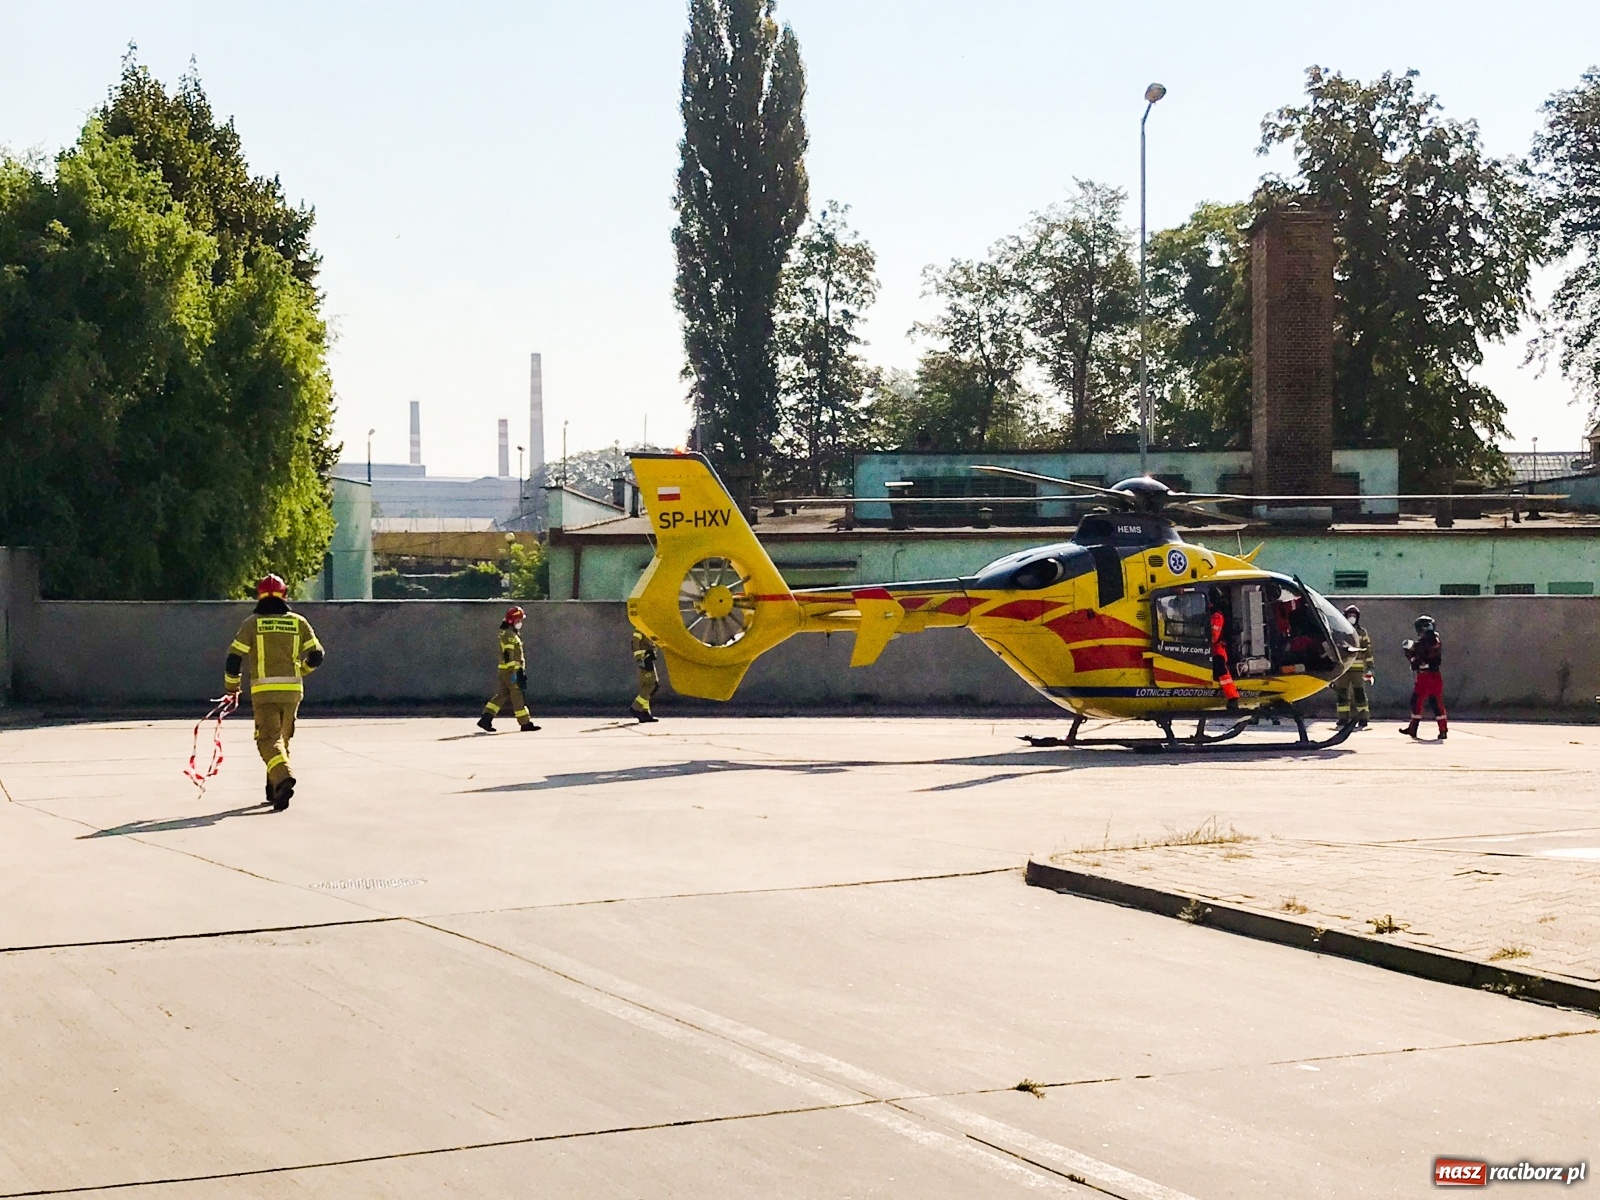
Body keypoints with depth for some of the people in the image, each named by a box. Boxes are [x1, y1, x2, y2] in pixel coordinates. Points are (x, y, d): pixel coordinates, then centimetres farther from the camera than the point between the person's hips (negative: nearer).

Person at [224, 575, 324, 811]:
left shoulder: (253, 623, 0)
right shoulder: (298, 622, 7)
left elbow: (235, 657, -2)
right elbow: (316, 655, 7)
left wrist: (231, 686, 13)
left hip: (264, 690, -3)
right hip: (292, 689, 3)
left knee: (269, 739, -7)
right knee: (282, 737, 17)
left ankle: (283, 777, -33)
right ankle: (274, 790, 23)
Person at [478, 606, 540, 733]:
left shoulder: (513, 633, 17)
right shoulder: (509, 635, -16)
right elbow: (508, 655, -22)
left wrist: (521, 671, 28)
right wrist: (513, 673, -24)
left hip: (504, 670, 10)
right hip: (510, 670, -10)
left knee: (502, 695, 11)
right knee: (518, 696, -3)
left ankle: (486, 719, 7)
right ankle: (525, 723, 2)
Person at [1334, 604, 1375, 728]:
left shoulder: (1362, 632, 8)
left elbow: (1368, 651, 8)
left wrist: (1369, 670, 3)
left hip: (1358, 669, -2)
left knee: (1359, 693, -7)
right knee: (1341, 694, 2)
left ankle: (1363, 719, -4)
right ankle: (1343, 719, 9)